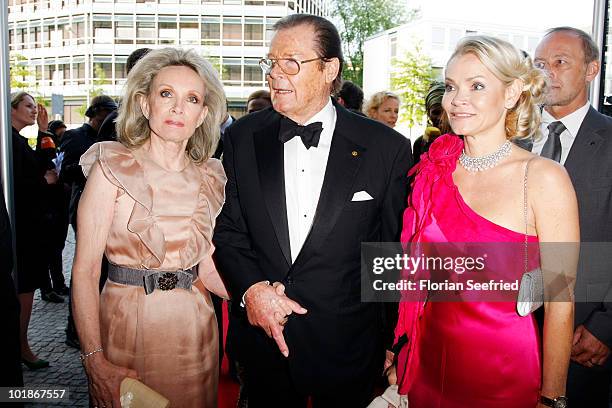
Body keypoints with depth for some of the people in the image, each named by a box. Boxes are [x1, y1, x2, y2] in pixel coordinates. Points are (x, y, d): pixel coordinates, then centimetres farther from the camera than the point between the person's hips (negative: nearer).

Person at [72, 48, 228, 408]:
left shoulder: (210, 178, 3)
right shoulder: (112, 168, -9)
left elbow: (206, 268, 4)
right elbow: (85, 270, -12)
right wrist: (94, 359, -19)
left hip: (194, 329, 4)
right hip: (127, 325, -3)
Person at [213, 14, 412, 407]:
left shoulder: (387, 148, -9)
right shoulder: (242, 138, -2)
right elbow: (228, 230, 3)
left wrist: (397, 344, 1)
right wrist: (250, 287, -14)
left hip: (348, 345, -2)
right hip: (263, 337, 2)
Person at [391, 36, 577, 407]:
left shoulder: (544, 178, -15)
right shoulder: (435, 168, -1)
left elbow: (560, 303, -12)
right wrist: (399, 353, 8)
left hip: (504, 368, -4)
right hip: (431, 361, 4)